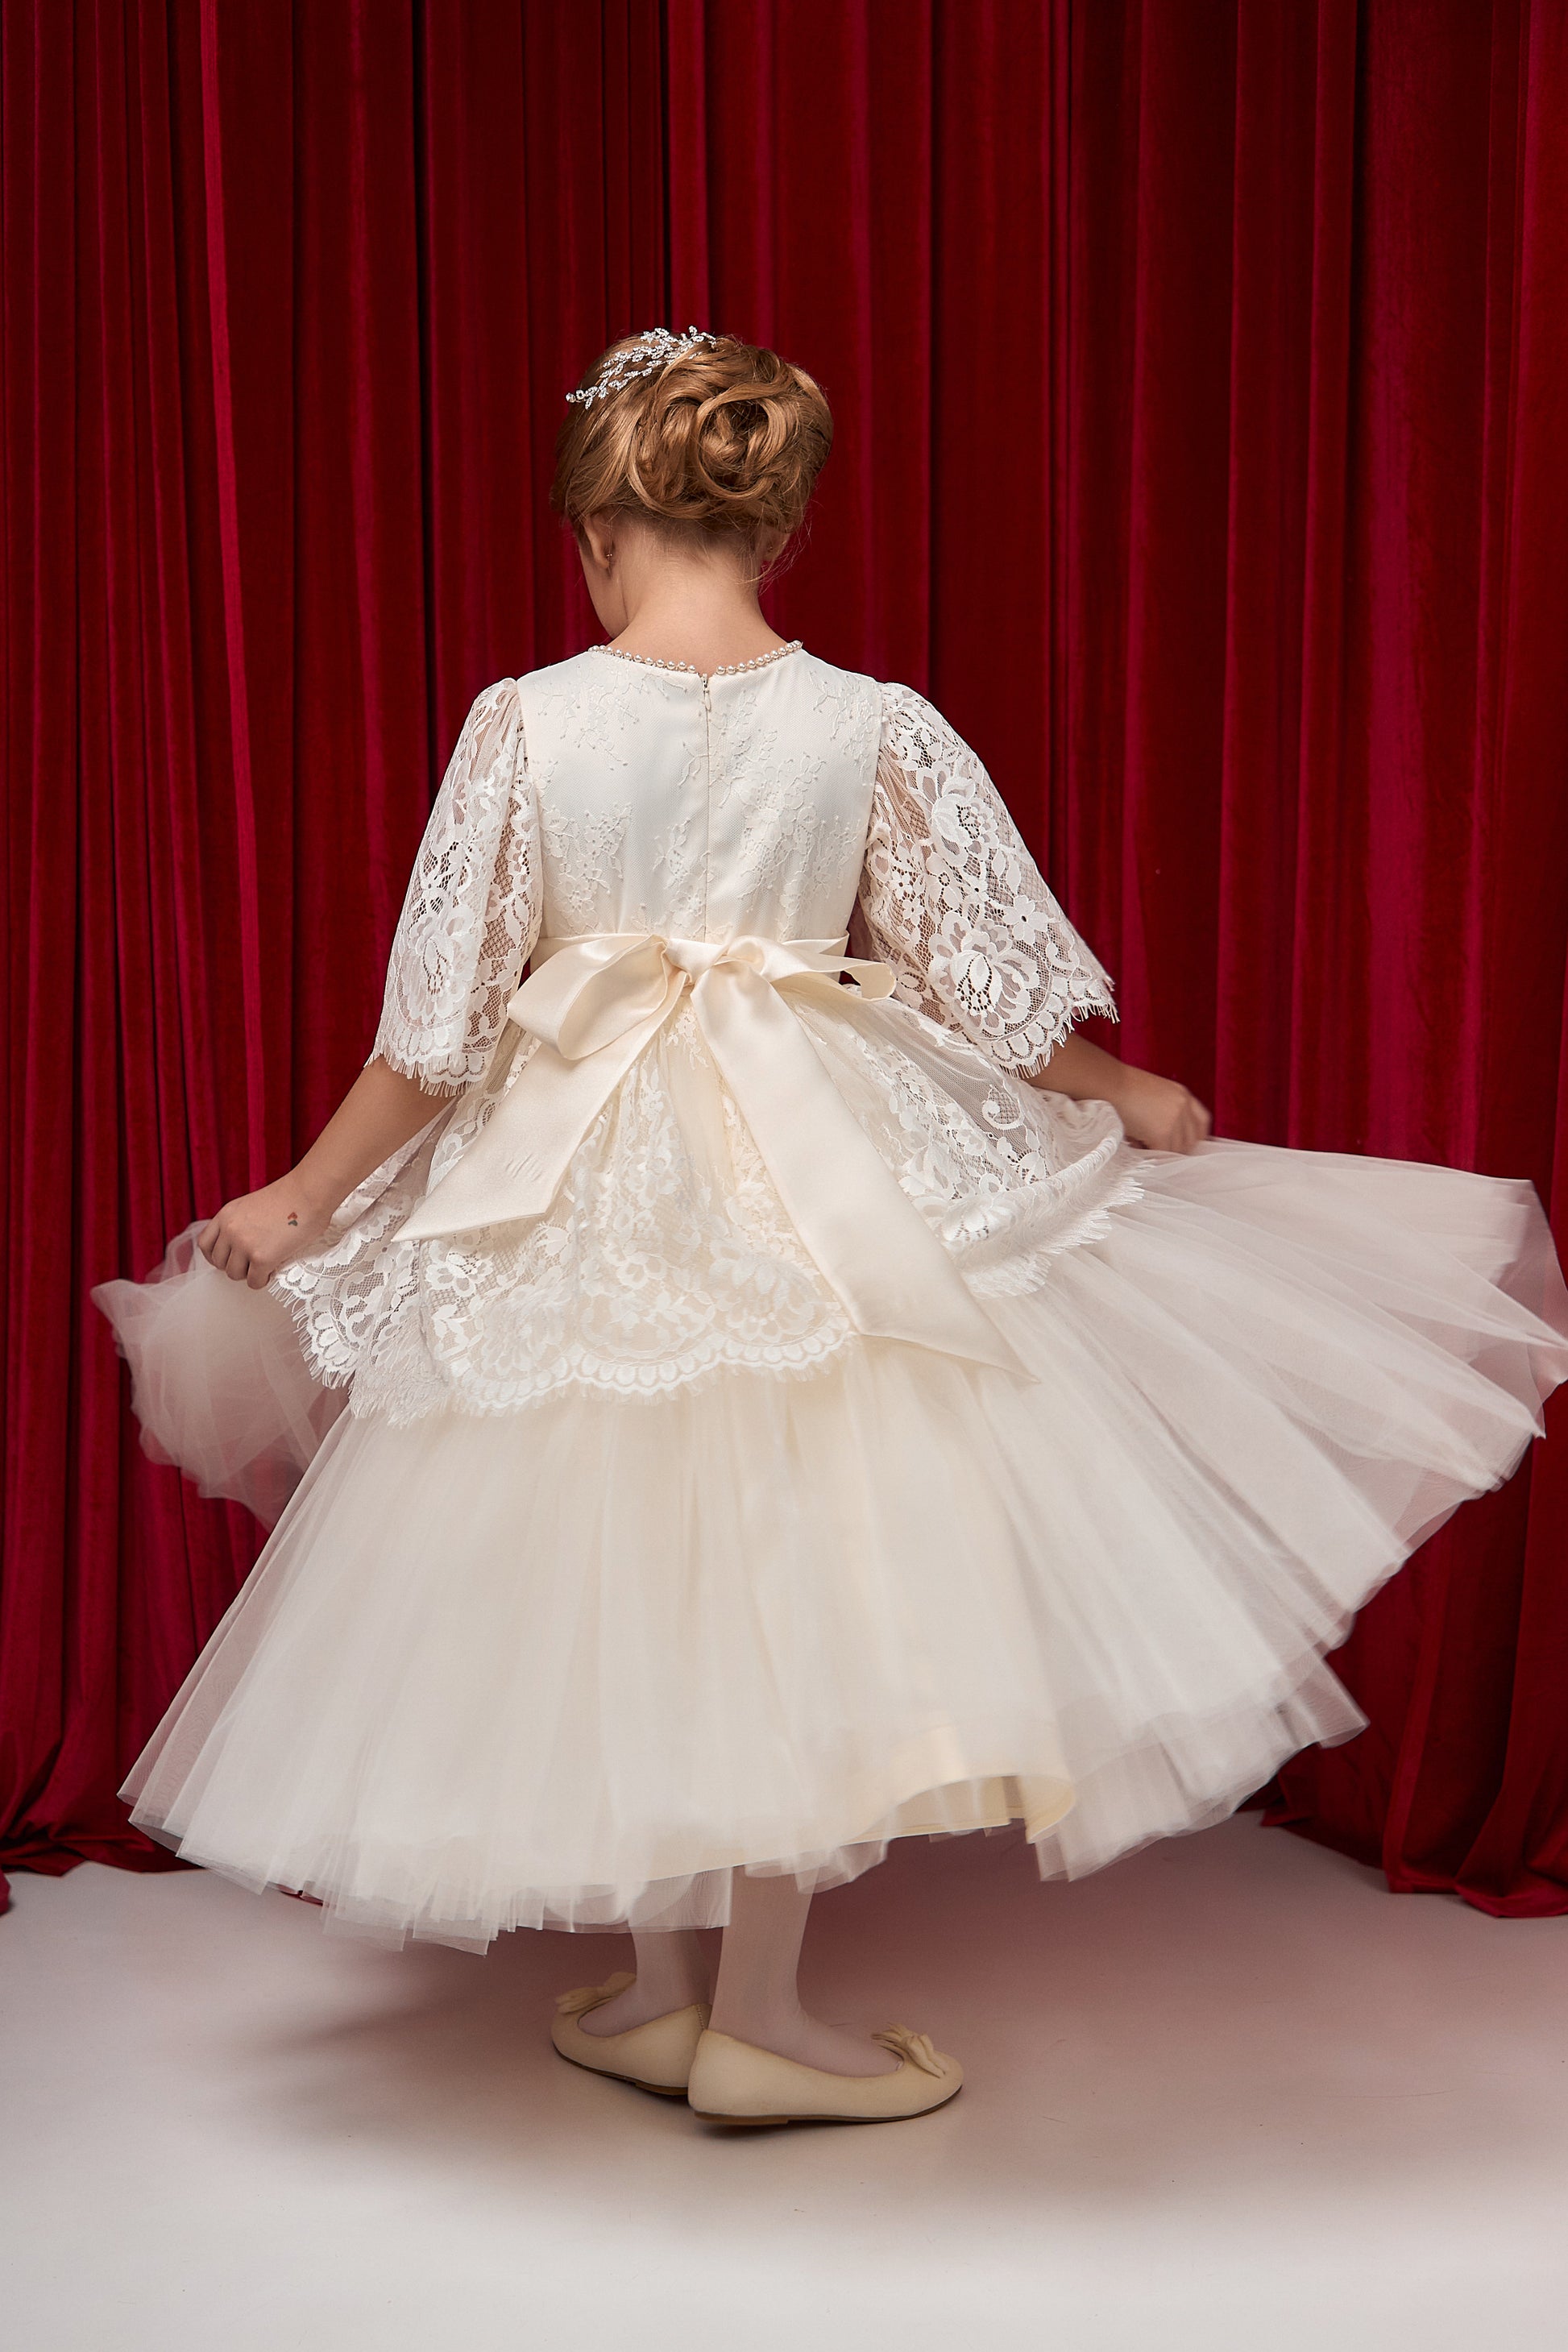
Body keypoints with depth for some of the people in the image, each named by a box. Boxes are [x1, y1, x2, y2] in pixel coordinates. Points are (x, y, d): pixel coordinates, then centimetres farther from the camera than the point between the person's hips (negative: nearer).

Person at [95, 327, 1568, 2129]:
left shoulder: (527, 720, -8)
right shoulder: (873, 726, -6)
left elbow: (438, 1023, -5)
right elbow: (1004, 984, 1)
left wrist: (305, 1199, 9)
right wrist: (1128, 1100, 20)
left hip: (583, 1201, 1)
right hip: (819, 1182, 0)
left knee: (628, 1574, 15)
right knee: (796, 1568, 11)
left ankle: (658, 1984, 29)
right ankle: (758, 2015, 21)